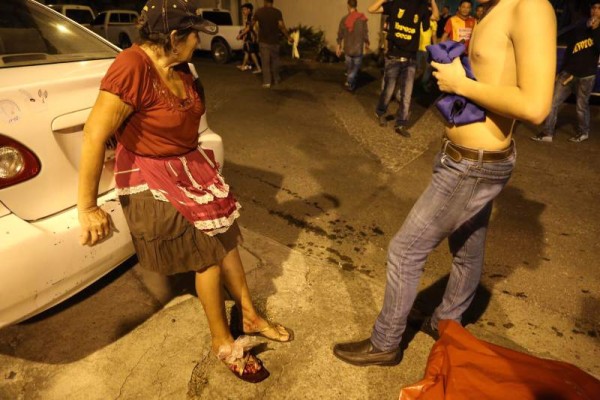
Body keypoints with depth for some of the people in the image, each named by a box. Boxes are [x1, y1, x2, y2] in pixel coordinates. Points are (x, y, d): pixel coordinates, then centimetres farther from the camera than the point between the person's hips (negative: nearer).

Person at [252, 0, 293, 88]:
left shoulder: (258, 11, -3)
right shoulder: (277, 12, -7)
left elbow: (252, 24, 6)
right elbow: (281, 26, -14)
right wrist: (288, 37, -5)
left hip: (263, 41, 0)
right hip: (274, 41, 0)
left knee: (265, 62, 2)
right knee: (275, 60, 15)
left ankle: (266, 82, -3)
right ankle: (276, 79, 27)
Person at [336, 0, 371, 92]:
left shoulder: (344, 19, -2)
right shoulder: (362, 18, -10)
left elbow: (340, 34, 1)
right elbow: (365, 33, -7)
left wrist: (339, 46, 11)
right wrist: (366, 43, 9)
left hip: (347, 49, 3)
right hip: (358, 49, -3)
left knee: (349, 68, 19)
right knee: (356, 67, 10)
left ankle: (351, 84, 30)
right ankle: (349, 82, -5)